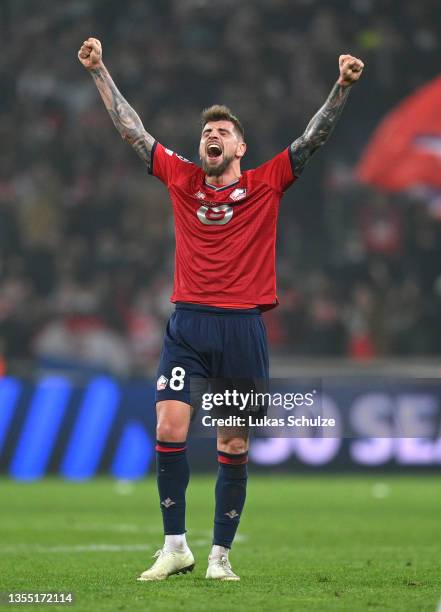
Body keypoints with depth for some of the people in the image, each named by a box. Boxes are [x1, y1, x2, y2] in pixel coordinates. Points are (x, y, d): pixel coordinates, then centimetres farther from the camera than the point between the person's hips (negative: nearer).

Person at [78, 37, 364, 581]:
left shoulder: (266, 184, 5)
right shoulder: (181, 179, 10)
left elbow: (313, 138, 0)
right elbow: (131, 128, 14)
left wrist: (342, 87, -12)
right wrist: (99, 71, 14)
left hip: (243, 330, -1)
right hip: (187, 326, 1)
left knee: (235, 448, 3)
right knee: (169, 428, -14)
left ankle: (220, 554, 11)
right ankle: (175, 546, -5)